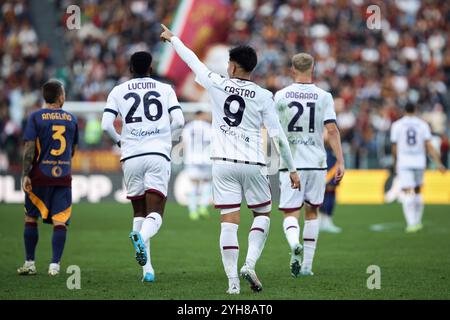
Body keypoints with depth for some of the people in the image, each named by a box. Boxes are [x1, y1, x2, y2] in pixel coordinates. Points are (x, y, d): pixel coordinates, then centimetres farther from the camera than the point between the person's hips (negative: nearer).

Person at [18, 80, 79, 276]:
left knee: (31, 219, 11)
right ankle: (55, 264, -7)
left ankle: (29, 263, 12)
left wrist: (26, 175, -10)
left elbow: (29, 148, -10)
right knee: (60, 222, -1)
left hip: (40, 176, -2)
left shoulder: (36, 117, -3)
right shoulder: (71, 119, 7)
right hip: (64, 177, 2)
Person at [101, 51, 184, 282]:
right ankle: (141, 237, -40)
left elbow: (106, 125, 0)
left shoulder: (118, 91, 9)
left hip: (131, 157, 2)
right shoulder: (165, 90, 9)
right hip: (158, 155, -1)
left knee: (139, 212, 15)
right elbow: (179, 121, 0)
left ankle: (147, 269, 10)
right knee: (155, 214, -5)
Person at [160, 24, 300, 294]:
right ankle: (250, 264, -4)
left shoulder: (218, 85, -1)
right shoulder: (263, 96, -3)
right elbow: (278, 136, -4)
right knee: (263, 214, 16)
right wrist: (292, 169, 4)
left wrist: (172, 38, 31)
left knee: (229, 222, 1)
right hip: (253, 165, -1)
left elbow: (193, 61, 15)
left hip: (224, 163, 1)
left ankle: (233, 281, -5)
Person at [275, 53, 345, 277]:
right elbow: (332, 130, -8)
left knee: (290, 214, -1)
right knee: (311, 212, 16)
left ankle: (295, 244, -34)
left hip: (290, 164, -1)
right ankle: (307, 265, 17)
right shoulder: (323, 97, -1)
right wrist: (340, 161, -6)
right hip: (316, 162, 1)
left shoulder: (281, 96, 1)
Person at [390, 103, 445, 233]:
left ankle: (412, 222, -19)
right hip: (419, 162, 2)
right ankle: (418, 221, 22)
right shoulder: (423, 125, 2)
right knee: (417, 191, 17)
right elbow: (429, 146, -4)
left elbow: (394, 148, 4)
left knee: (407, 193, -6)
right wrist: (438, 163, -1)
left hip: (404, 163, -2)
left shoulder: (397, 125, 0)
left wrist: (395, 162, 21)